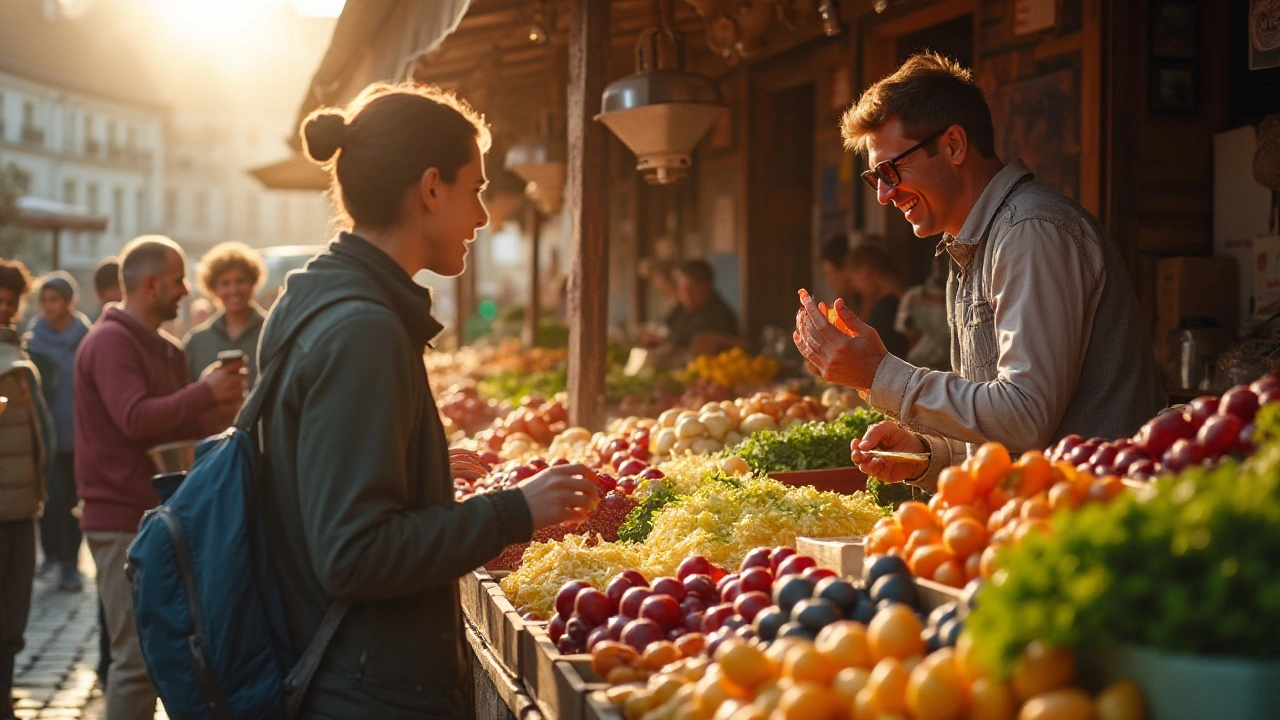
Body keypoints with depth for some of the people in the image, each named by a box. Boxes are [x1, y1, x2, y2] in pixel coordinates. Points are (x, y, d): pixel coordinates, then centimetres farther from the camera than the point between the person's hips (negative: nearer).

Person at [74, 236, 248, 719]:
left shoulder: (165, 349, 17)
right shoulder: (110, 341, -12)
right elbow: (135, 418, -24)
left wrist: (217, 404, 1)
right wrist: (206, 392, -17)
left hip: (162, 514, 9)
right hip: (123, 520, -9)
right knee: (139, 656, -8)